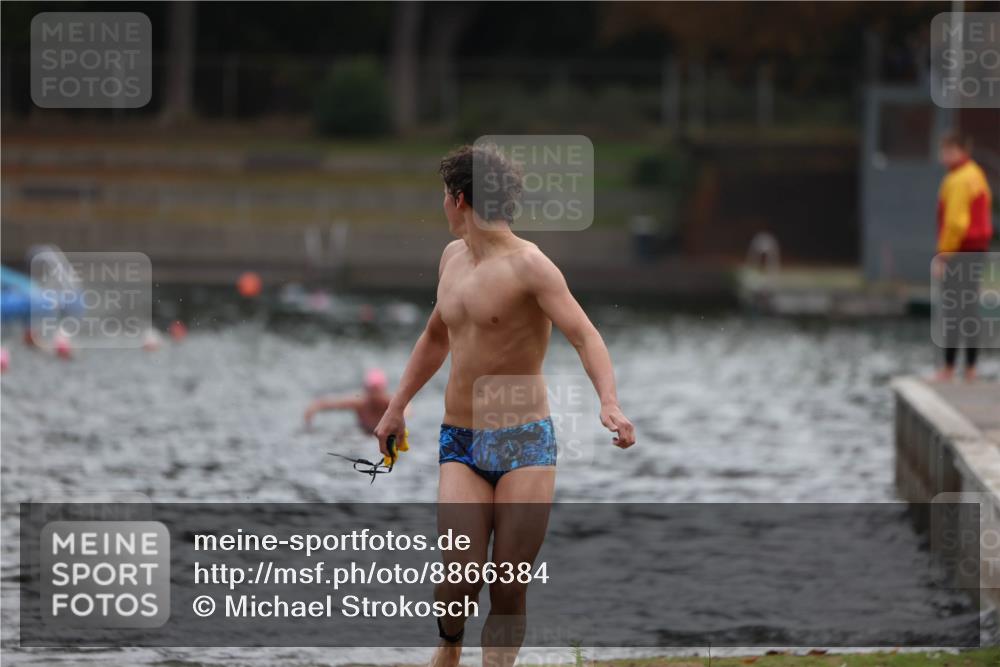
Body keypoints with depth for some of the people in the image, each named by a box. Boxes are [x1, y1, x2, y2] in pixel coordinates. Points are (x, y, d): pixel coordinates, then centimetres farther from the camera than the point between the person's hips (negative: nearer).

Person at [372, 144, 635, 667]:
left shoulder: (527, 265, -10)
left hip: (525, 445, -4)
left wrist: (609, 404, -39)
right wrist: (396, 407, 33)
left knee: (508, 593, -6)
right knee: (462, 574, -13)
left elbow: (585, 336, -22)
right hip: (461, 446, 4)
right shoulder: (453, 257, 13)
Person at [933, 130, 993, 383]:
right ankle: (970, 369, 13)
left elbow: (955, 223, -22)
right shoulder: (977, 175, 14)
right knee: (970, 309, 11)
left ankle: (948, 369, -6)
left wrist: (942, 256, -17)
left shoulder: (957, 180, -17)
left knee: (951, 311, -7)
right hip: (976, 250, 10)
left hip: (959, 251, -10)